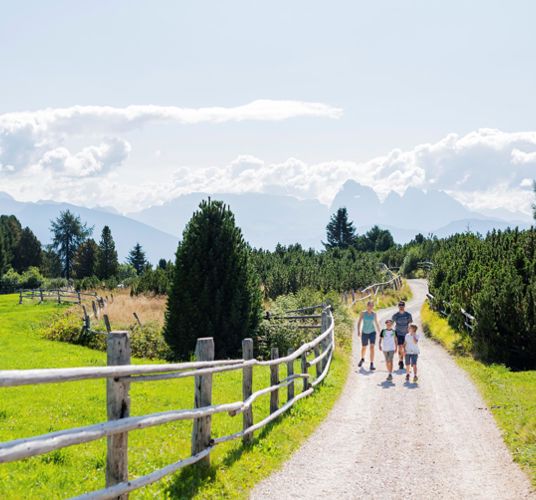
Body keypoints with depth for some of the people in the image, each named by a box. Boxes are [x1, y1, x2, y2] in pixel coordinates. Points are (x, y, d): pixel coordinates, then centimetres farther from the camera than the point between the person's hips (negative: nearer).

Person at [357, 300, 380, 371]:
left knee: (372, 347, -17)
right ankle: (362, 359, 48)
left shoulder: (374, 314, -1)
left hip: (372, 332, 0)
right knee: (364, 348, 17)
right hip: (364, 332, 0)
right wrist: (358, 331, -19)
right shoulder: (363, 313, -7)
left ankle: (372, 365, -18)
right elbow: (359, 322, -7)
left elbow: (376, 323, 9)